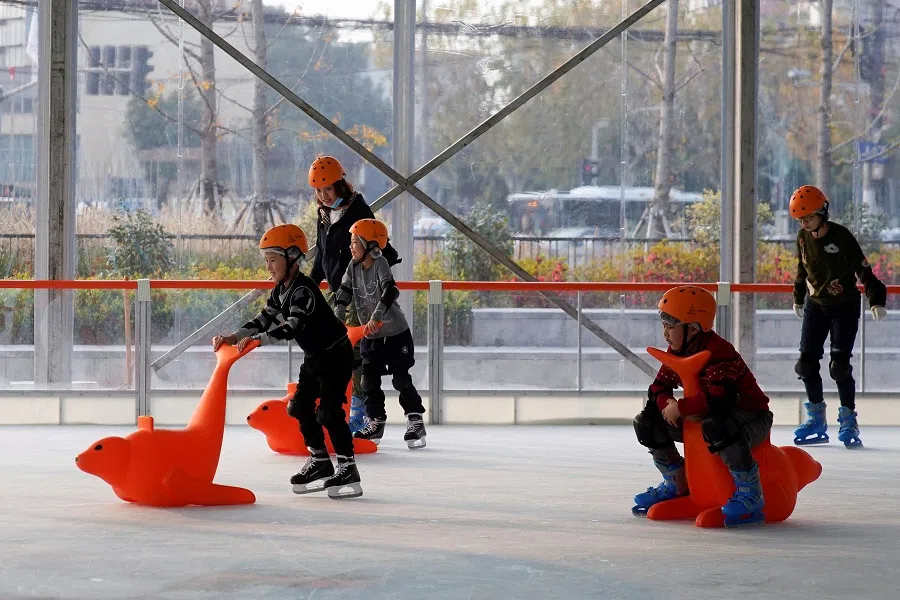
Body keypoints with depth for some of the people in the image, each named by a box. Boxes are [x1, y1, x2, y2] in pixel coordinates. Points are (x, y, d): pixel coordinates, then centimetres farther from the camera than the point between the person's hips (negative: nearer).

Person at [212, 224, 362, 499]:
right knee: (300, 406, 9)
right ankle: (320, 460, 19)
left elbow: (293, 327, -38)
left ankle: (348, 467, -10)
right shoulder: (280, 292, 4)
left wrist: (257, 340, -45)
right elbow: (262, 321, -1)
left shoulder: (303, 290, -26)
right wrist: (234, 337, -16)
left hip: (336, 354, -10)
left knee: (328, 410, -15)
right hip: (314, 356, 10)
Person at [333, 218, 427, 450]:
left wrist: (376, 316, -42)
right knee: (369, 380, 8)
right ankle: (375, 422, 18)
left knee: (401, 379, -5)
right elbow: (344, 292, -2)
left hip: (395, 333, -6)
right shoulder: (353, 267, 1)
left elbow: (389, 291, -31)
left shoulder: (380, 264, -18)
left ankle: (415, 421, 4)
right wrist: (338, 314, -19)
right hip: (370, 335, 7)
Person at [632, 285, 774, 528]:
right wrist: (667, 404, -17)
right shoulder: (677, 352, 1)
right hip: (708, 417, 9)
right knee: (648, 422, 4)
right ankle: (677, 485, 18)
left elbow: (719, 398, -40)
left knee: (716, 426, -44)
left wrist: (680, 408, -29)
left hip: (752, 416, -9)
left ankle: (750, 496, -35)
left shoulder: (719, 352, -28)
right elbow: (659, 388, 7)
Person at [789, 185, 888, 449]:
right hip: (815, 305, 6)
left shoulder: (842, 236, -18)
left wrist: (876, 300, -24)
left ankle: (848, 420, -2)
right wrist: (798, 298, 25)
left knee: (839, 364, -13)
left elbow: (863, 269, -18)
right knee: (807, 362, 0)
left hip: (845, 306, -6)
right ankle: (817, 421, 12)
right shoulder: (803, 237, -1)